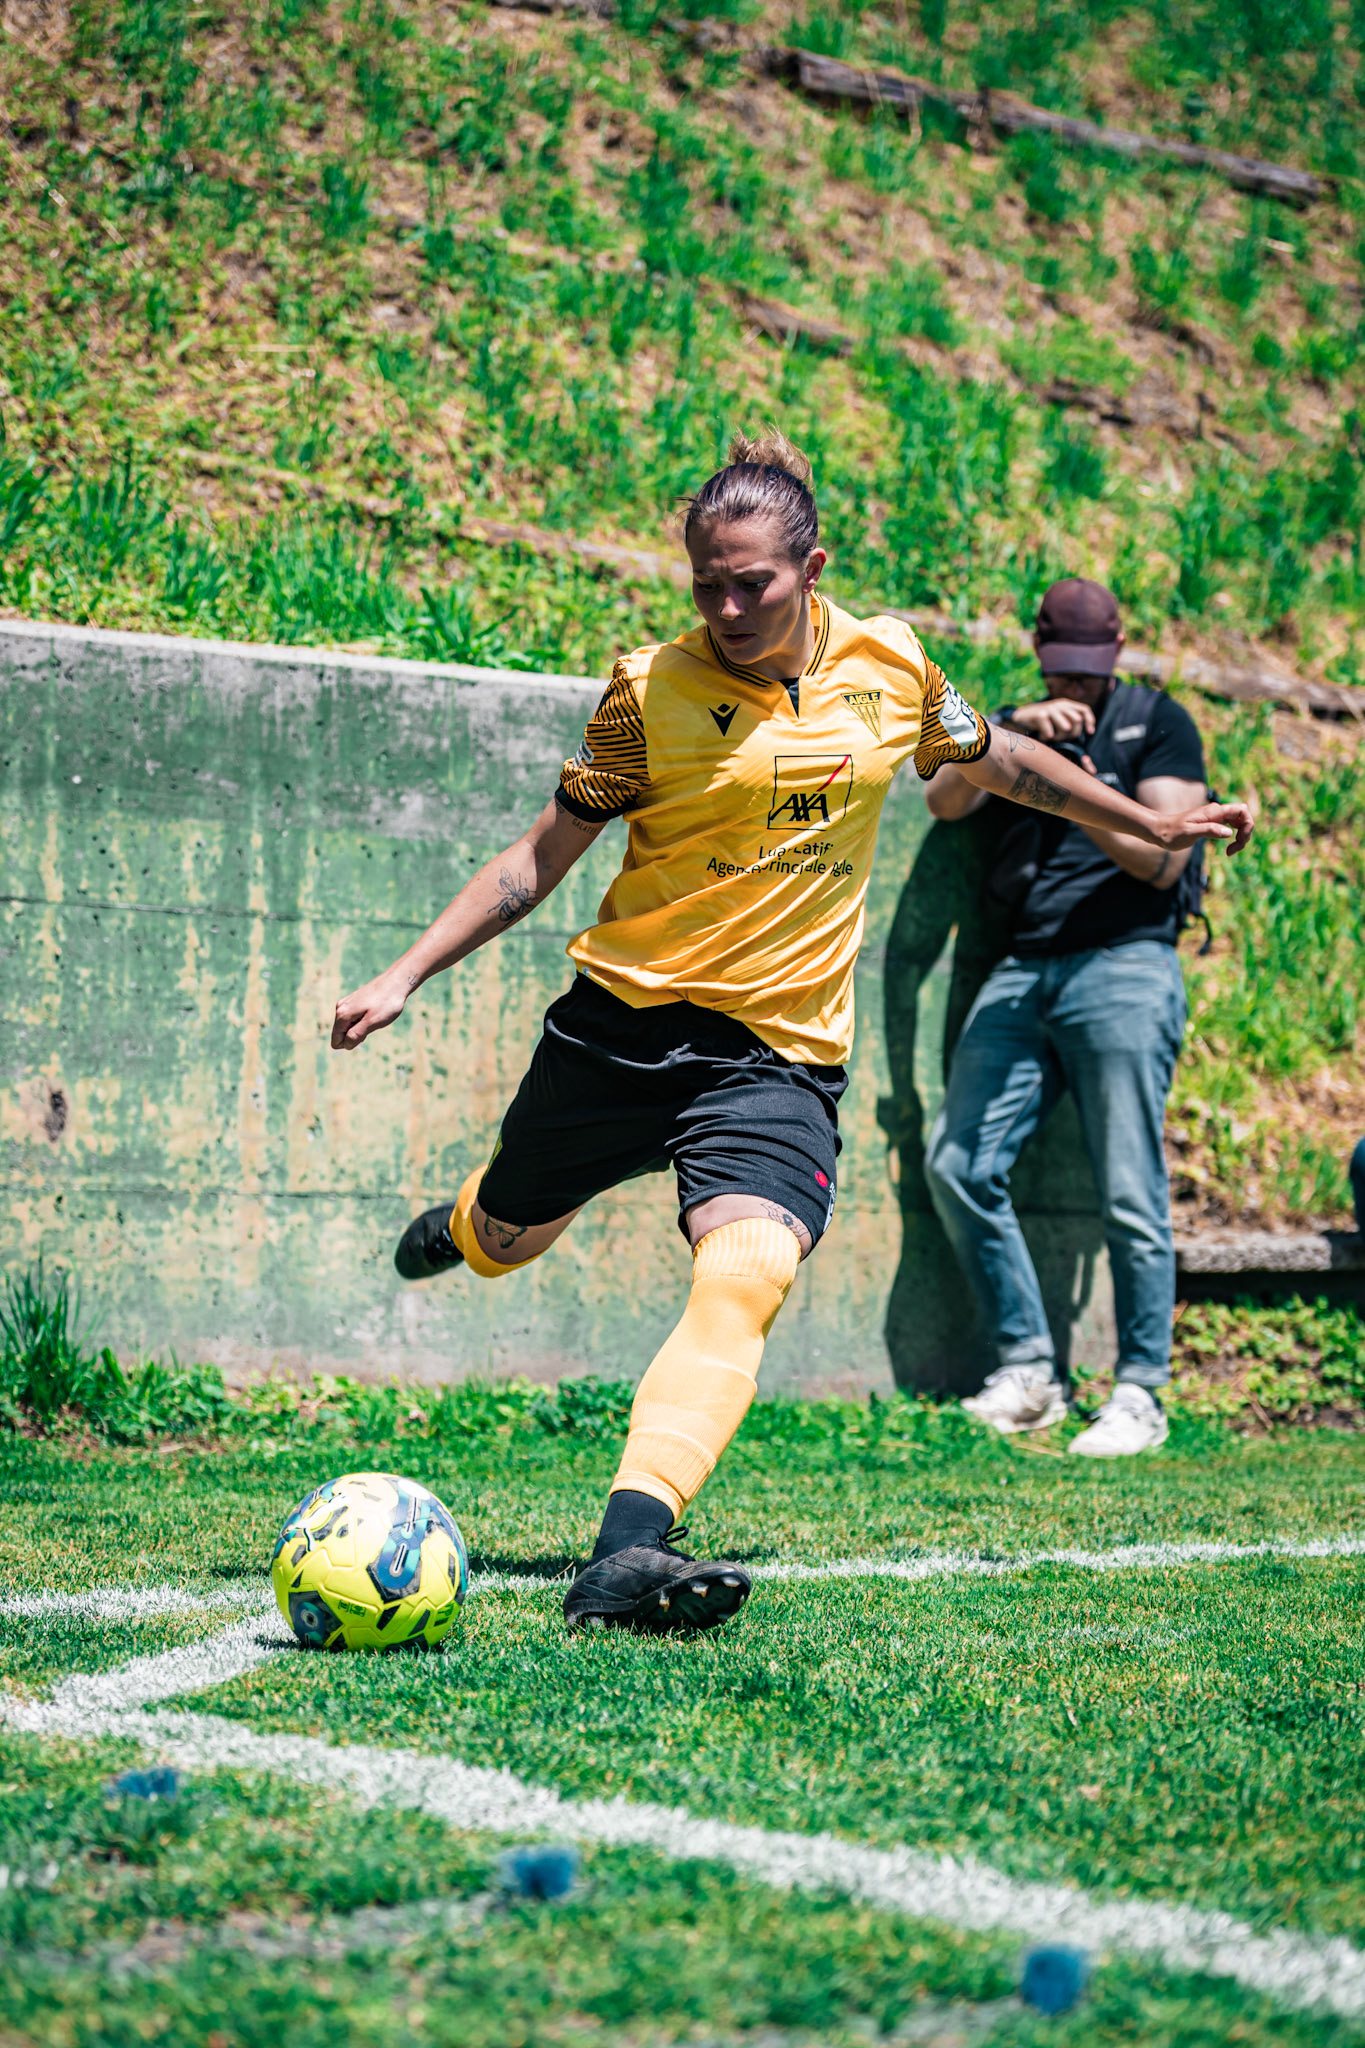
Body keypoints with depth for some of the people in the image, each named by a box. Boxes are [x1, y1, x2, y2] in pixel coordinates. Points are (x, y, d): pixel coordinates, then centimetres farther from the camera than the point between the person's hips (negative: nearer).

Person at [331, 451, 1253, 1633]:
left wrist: (1150, 826, 32)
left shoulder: (888, 667, 2)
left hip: (782, 1051, 0)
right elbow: (543, 859, 3)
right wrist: (406, 977, -5)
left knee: (748, 1273, -26)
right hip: (626, 1013, 0)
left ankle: (628, 1553, -39)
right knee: (504, 1245, 17)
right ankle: (462, 1222, 58)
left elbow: (996, 759, 23)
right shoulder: (653, 689, -6)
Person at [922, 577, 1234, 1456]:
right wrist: (1013, 729, -15)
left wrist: (1088, 810, -20)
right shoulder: (1016, 726, 20)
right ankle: (1028, 1372, 4)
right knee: (959, 1165, -5)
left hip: (1125, 970, -5)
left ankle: (1140, 1397, -1)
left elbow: (1163, 858, -4)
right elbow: (945, 798, 0)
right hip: (1023, 977, 5)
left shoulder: (1158, 722, 7)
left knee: (1131, 1194, -8)